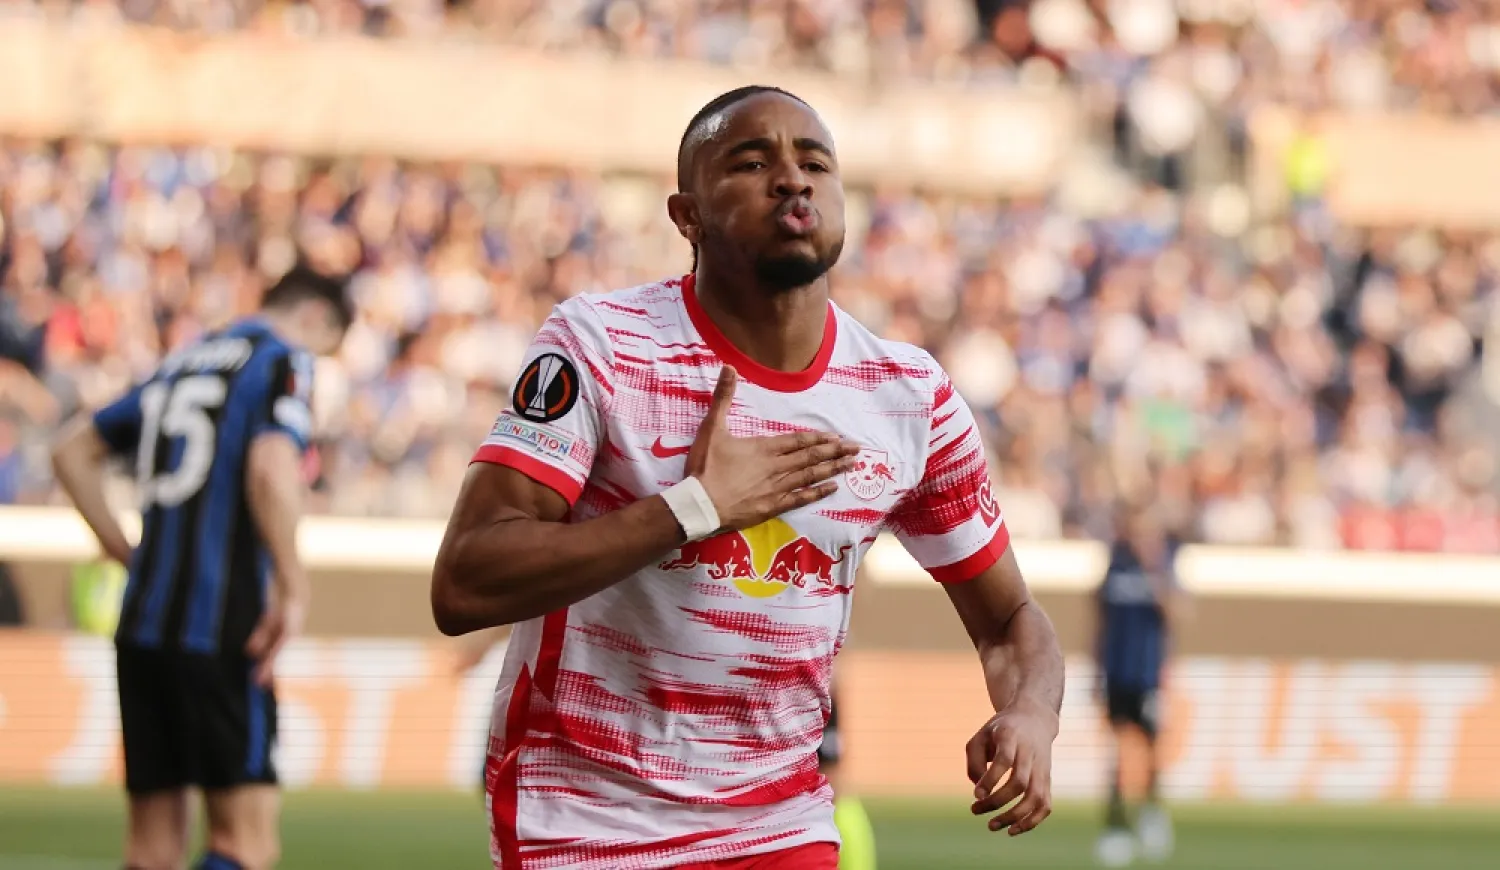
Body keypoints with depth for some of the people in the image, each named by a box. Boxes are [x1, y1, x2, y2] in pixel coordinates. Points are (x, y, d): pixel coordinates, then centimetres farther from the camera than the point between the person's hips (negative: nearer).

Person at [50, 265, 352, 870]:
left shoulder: (183, 363, 21)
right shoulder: (286, 361, -2)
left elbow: (73, 450, 27)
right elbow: (272, 469, -21)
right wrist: (292, 590, -14)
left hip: (142, 622, 7)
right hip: (220, 627, -7)